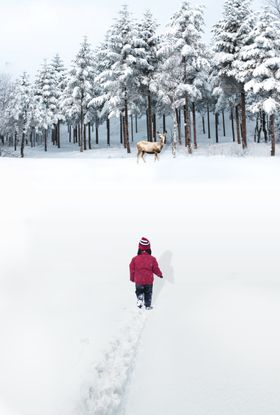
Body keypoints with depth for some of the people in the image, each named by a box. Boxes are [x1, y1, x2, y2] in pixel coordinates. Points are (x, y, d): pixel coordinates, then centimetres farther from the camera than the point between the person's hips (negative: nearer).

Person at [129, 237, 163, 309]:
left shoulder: (135, 259, -10)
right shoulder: (152, 259, -10)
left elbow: (132, 270, -4)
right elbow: (155, 269, -3)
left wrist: (132, 279, 12)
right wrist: (160, 274, 17)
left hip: (138, 281, 0)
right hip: (149, 281, 0)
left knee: (139, 291, 20)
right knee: (148, 293, 17)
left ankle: (140, 298, -7)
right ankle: (148, 305, 23)